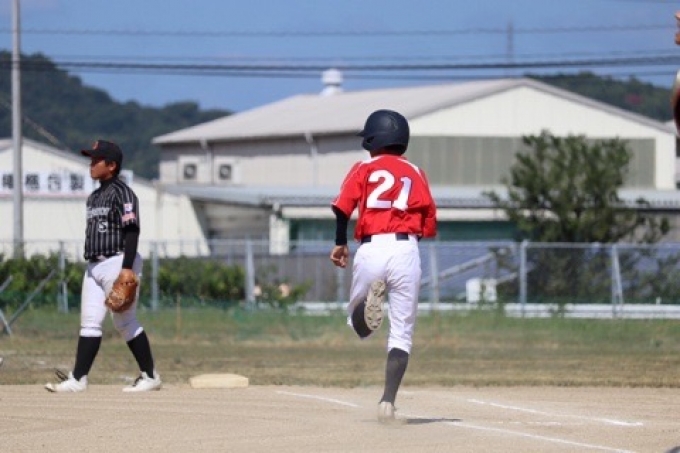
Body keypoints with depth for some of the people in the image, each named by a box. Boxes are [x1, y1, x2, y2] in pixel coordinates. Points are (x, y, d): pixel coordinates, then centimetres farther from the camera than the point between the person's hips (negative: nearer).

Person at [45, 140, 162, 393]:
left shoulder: (121, 193, -10)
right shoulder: (95, 197, 18)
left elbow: (131, 231, -18)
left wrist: (127, 269, -24)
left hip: (117, 263, -9)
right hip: (94, 266, 9)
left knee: (125, 322, -6)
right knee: (89, 322, 2)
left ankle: (150, 376, 2)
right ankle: (78, 379, -1)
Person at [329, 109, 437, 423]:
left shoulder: (364, 169, 11)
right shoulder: (416, 174, 17)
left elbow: (344, 204, -6)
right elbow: (430, 225, 12)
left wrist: (340, 243, 2)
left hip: (370, 248, -1)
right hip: (406, 250, 1)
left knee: (359, 325, 15)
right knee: (401, 335, 5)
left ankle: (369, 300, -21)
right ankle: (388, 401, -11)